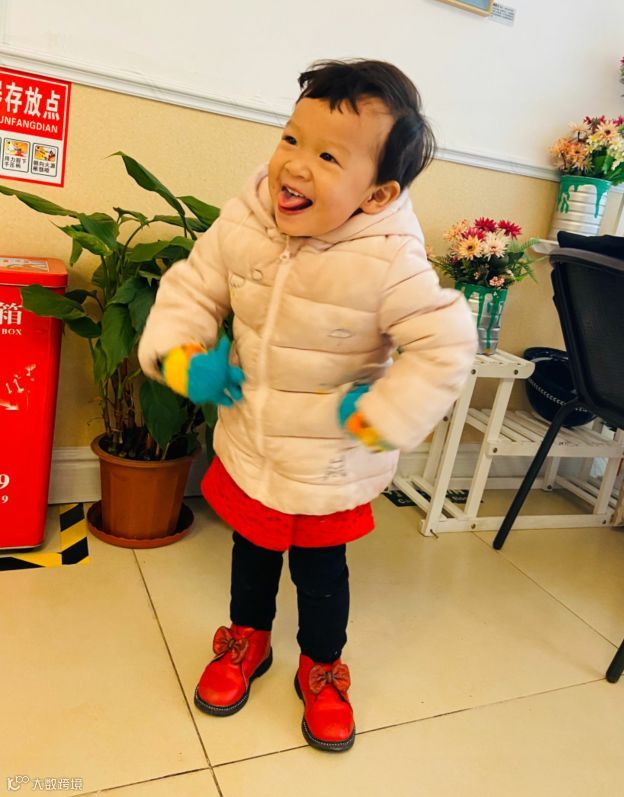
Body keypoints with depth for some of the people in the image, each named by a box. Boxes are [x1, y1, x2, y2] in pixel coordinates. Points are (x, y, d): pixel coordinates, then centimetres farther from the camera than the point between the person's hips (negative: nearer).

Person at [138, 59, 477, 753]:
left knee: (320, 572, 16)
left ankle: (322, 670, 45)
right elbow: (190, 290, 2)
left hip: (329, 470, -3)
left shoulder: (388, 265, -25)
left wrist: (381, 416, -21)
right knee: (251, 555, 24)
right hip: (247, 449, 4)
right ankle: (247, 641, 53)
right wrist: (182, 357, -12)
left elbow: (447, 344, -21)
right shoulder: (241, 225, -12)